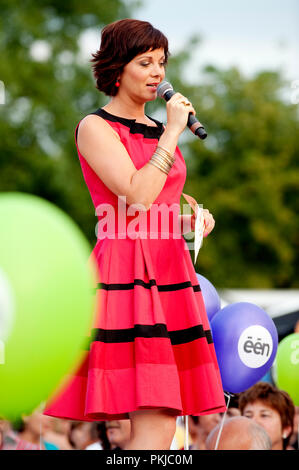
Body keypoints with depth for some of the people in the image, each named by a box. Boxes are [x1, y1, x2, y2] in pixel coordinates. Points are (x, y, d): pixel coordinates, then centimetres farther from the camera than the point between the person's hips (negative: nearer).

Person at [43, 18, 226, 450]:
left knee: (162, 422, 3)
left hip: (170, 270, 8)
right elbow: (137, 197, -15)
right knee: (156, 426, -16)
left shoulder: (159, 131, 20)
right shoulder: (95, 127, -2)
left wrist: (194, 219, 9)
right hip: (125, 272, -8)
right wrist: (171, 135, -8)